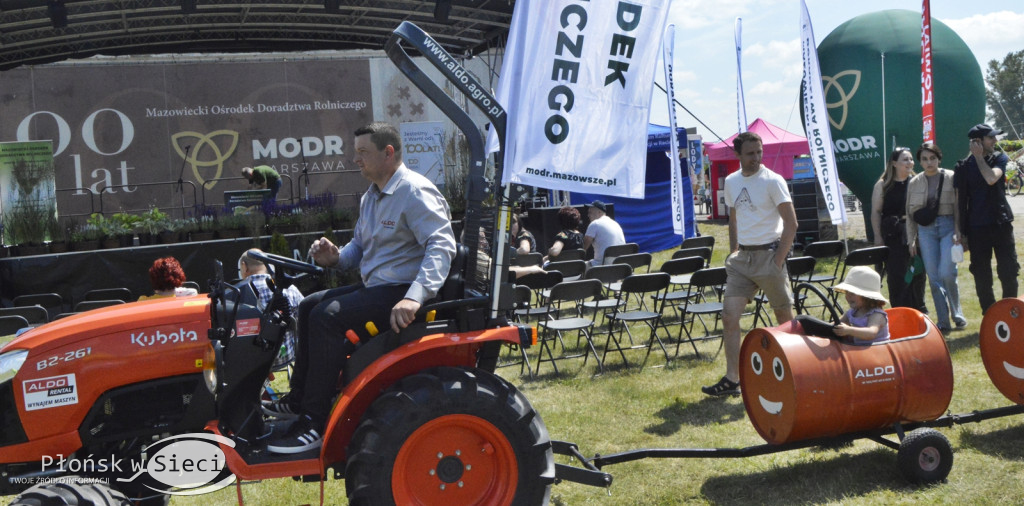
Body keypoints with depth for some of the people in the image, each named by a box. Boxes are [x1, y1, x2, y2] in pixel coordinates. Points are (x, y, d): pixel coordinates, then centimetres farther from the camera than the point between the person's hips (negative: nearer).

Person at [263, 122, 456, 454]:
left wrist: (415, 297, -41)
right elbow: (360, 246, 25)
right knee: (309, 306, 16)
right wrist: (336, 257, 0)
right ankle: (299, 401, 21)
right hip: (374, 287, 11)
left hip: (400, 292, -11)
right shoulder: (371, 197, 15)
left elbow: (441, 246, -28)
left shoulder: (416, 192, -16)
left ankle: (314, 424, -20)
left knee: (327, 316, -25)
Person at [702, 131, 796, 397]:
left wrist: (778, 260, -14)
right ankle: (732, 379, -3)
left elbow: (791, 224, -11)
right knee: (729, 316, -6)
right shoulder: (731, 181, 9)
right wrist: (733, 251, 12)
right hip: (742, 257, 5)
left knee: (785, 318, 7)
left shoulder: (773, 181, -9)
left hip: (768, 255, -5)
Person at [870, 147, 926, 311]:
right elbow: (876, 212, 0)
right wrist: (878, 237, -6)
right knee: (896, 275, -2)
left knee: (917, 273, 7)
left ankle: (918, 309, 21)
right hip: (892, 235, -2)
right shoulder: (883, 185, 1)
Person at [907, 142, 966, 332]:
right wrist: (911, 240, 9)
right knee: (933, 277, 0)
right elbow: (910, 213, 13)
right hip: (925, 230, 3)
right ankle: (943, 321, 8)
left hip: (948, 226, -3)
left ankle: (957, 314, 12)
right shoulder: (914, 183, 9)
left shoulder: (951, 178, 0)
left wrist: (958, 232, -11)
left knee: (947, 273, -12)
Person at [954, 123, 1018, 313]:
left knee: (1009, 271, 0)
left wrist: (979, 157, -10)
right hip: (977, 228, 0)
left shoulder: (999, 158, 3)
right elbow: (960, 200, 3)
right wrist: (960, 230, 1)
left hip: (1001, 224, 1)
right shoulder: (963, 167, 1)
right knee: (982, 276, 4)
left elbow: (991, 179, -19)